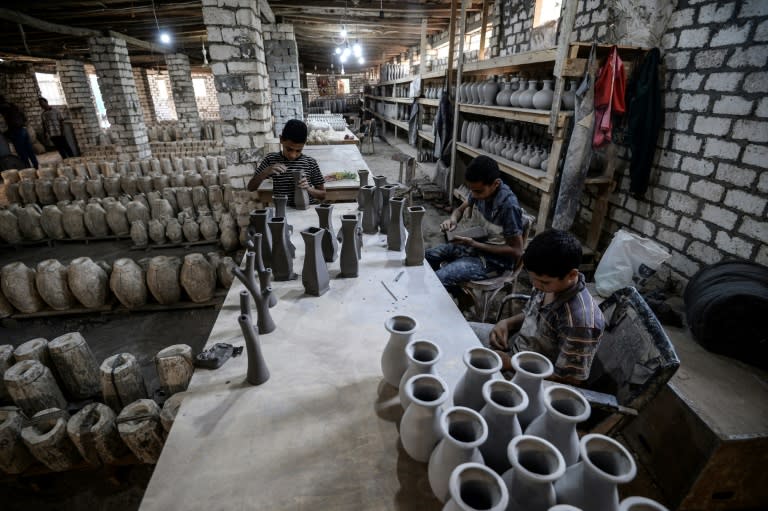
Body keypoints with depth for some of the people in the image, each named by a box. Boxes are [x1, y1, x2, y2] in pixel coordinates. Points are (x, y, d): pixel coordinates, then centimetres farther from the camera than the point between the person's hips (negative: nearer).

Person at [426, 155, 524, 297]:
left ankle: (463, 299, 5)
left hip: (495, 259, -8)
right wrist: (453, 220, -13)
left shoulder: (508, 205, -29)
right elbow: (460, 209, 11)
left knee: (436, 280, -22)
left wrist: (474, 244, -25)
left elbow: (517, 251, -23)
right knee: (427, 256, 8)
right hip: (478, 243, 8)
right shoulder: (480, 189, -7)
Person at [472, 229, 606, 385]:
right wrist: (507, 323, -11)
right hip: (516, 341, 7)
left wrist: (511, 363, -23)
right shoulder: (551, 283, -12)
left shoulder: (580, 321, -35)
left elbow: (569, 378, -25)